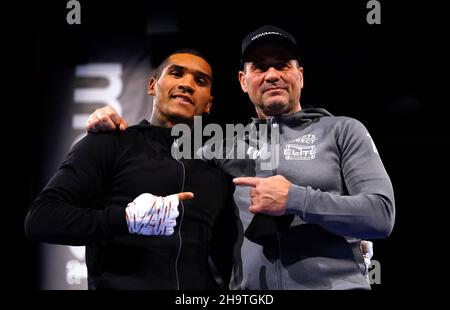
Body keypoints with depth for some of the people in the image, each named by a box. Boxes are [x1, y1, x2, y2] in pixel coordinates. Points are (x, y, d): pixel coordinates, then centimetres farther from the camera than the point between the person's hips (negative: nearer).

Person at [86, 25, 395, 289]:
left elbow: (381, 215, -7)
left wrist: (294, 200, -16)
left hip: (334, 283, -2)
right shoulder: (228, 146, 11)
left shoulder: (342, 131, 3)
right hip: (248, 287, 3)